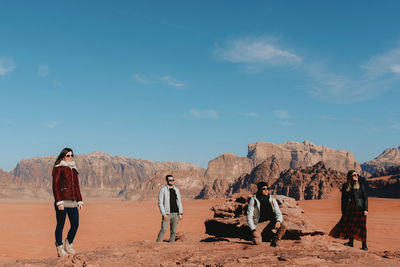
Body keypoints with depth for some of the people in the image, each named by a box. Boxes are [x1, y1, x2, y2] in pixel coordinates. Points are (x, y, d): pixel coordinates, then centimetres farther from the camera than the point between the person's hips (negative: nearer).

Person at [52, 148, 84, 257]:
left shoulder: (73, 169, 17)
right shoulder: (58, 168, -3)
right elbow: (55, 186, -8)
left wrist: (79, 201, 15)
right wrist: (59, 202, -15)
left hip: (72, 202, 6)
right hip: (62, 202, -6)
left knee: (75, 224, 3)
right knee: (60, 225, 3)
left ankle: (69, 244, 24)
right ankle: (60, 248, 14)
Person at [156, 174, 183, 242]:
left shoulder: (176, 190, 10)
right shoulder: (163, 190, -5)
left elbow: (179, 202, 12)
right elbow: (160, 203, -9)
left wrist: (180, 213, 2)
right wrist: (164, 214, -17)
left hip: (175, 214, 5)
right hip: (167, 214, -5)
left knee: (173, 231, 5)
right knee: (163, 230, -12)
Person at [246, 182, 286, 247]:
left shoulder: (272, 200, 0)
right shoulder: (253, 200, -8)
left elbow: (278, 214, -1)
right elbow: (249, 217, -9)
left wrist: (278, 221, -25)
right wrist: (253, 230, -20)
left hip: (270, 222, 2)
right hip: (259, 224, -2)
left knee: (282, 227, -27)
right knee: (257, 242, -26)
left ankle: (274, 241, 0)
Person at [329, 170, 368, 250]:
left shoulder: (360, 186, 2)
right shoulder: (345, 186, 7)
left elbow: (365, 198, 1)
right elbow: (343, 200, 11)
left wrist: (365, 209, -8)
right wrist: (343, 211, 9)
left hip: (360, 209, -2)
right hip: (350, 209, 2)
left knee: (362, 227, -1)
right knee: (350, 225, 4)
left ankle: (364, 245, 7)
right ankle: (351, 242, 20)